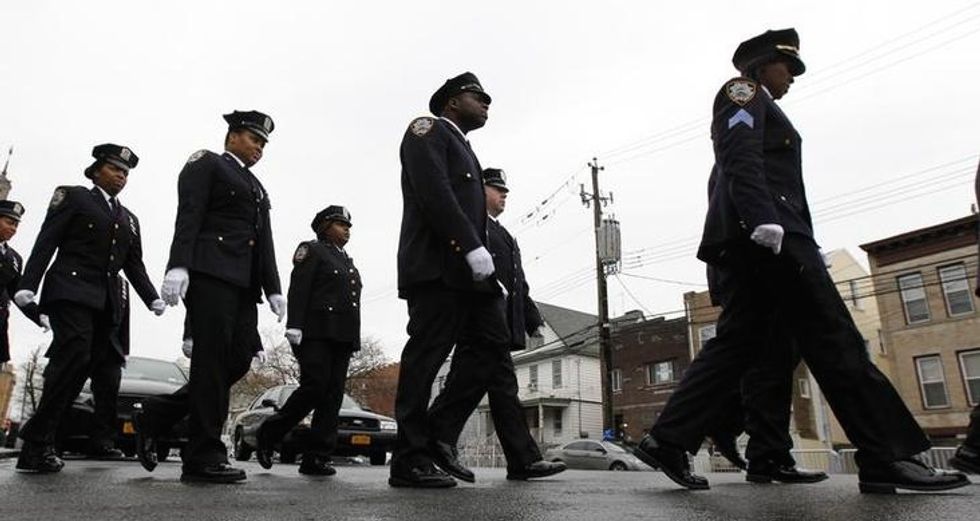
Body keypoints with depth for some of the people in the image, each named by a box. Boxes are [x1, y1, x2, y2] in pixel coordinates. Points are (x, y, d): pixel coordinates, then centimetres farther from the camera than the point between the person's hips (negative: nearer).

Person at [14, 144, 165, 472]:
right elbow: (46, 243, 0)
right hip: (71, 292, -6)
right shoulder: (73, 197, 10)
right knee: (74, 357, -22)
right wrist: (28, 284, -12)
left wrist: (152, 299, 5)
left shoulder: (129, 219, 24)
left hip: (109, 303, 6)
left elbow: (135, 265, 19)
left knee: (108, 370, 3)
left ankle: (101, 441, 10)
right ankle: (37, 443, -17)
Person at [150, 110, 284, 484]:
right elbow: (188, 215, -7)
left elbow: (264, 241, 21)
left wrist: (273, 288, 10)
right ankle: (204, 457, -5)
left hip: (243, 283, 8)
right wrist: (178, 265, -20)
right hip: (210, 271, -7)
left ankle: (156, 417, 13)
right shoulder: (206, 163, 8)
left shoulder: (257, 189, 29)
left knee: (238, 360, 0)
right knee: (213, 359, -10)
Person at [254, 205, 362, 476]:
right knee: (314, 387, -15)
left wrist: (353, 340, 16)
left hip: (342, 338, 7)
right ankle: (268, 434, 6)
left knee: (333, 395, -1)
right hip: (316, 332, -7)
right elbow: (298, 290, -7)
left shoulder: (348, 261, 27)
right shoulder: (312, 250, 6)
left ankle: (317, 458, 0)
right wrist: (294, 326, -18)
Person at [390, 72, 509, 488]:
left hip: (465, 270, 9)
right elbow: (433, 190, -13)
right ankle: (410, 460, -1)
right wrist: (474, 246, -21)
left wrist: (489, 274, 13)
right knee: (425, 356, -9)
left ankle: (435, 434, 10)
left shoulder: (463, 150, 32)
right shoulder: (428, 129, 5)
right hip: (436, 265, -9)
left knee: (494, 344, 1)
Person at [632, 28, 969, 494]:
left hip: (752, 239, 10)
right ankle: (888, 458, -6)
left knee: (735, 343, 0)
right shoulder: (742, 91, 7)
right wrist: (763, 219, -27)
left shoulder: (758, 109, 35)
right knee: (833, 337, -10)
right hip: (763, 230, -10)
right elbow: (741, 157, -12)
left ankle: (668, 440, -5)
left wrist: (805, 246, 23)